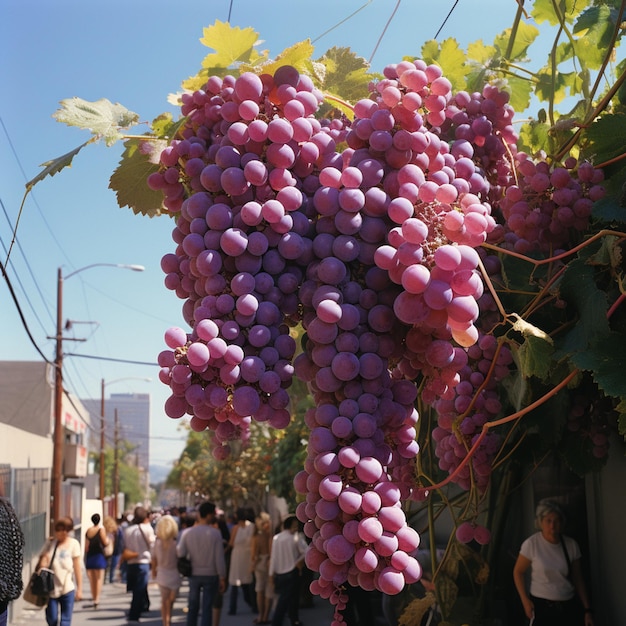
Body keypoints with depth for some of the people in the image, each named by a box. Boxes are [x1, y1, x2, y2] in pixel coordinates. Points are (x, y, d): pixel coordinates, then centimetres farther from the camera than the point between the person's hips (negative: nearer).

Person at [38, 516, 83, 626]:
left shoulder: (73, 544, -2)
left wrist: (79, 588, 0)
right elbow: (42, 564, 2)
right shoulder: (50, 543, 1)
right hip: (51, 588, 2)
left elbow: (77, 568, 0)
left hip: (67, 589, -2)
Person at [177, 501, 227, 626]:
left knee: (192, 607, 15)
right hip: (210, 575, -3)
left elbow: (180, 553, -6)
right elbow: (219, 558, -10)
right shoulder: (215, 533, -11)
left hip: (194, 574, 3)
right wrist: (222, 578, -3)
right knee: (207, 608, 3)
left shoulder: (187, 532, -5)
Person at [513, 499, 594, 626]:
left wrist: (587, 610, 7)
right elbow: (518, 572, 0)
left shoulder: (571, 544, -2)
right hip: (541, 606, -3)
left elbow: (578, 579, 6)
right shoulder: (531, 544, -11)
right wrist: (525, 600, -8)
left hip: (568, 607, 3)